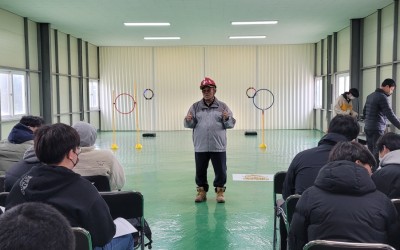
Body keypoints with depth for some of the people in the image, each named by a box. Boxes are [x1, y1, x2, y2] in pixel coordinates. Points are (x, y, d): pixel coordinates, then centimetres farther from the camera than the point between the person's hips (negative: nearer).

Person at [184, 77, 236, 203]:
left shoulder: (222, 106, 5)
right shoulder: (195, 106, 7)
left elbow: (231, 123, 2)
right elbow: (190, 125, 5)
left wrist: (227, 118, -19)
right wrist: (188, 120, -18)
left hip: (218, 147, -1)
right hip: (200, 147, 1)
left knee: (220, 170, 5)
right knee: (200, 171, 10)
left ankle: (220, 191, 21)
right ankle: (202, 191, 25)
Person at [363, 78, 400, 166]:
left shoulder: (370, 96, 13)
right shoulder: (382, 97, -13)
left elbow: (364, 111, 23)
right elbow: (390, 115, -19)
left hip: (367, 128, 9)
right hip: (377, 129, -9)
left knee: (370, 152, 12)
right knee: (378, 153, -5)